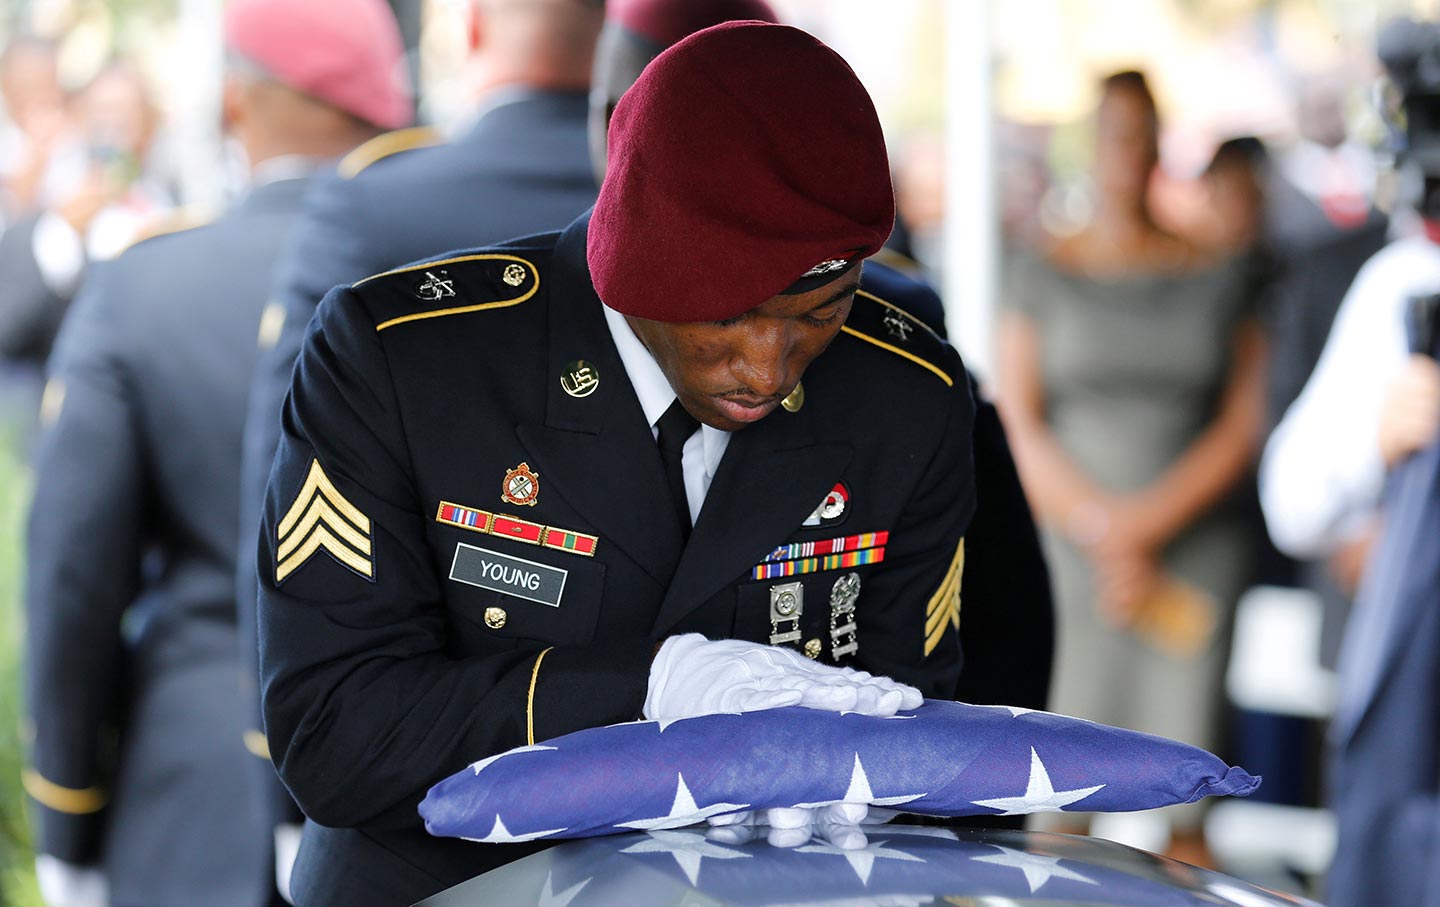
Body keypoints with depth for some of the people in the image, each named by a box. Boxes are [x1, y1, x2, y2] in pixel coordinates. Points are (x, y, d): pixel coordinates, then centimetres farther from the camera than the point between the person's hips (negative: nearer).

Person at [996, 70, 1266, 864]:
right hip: (1069, 550, -1)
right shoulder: (1043, 277, 8)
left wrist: (1147, 522, -8)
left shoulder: (1217, 282, 11)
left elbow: (1241, 430, 4)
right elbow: (1019, 432, 2)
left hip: (1192, 551, 1)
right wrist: (1103, 534, -9)